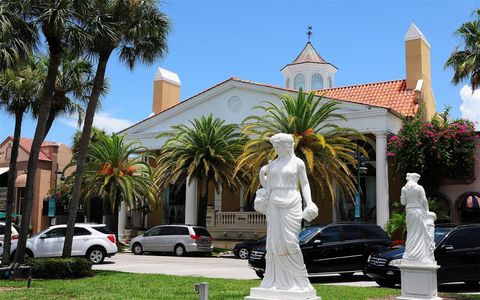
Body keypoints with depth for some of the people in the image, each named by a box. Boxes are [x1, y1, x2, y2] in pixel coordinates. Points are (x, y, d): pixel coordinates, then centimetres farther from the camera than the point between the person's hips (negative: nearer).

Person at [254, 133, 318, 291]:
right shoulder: (273, 164, 15)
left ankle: (298, 278, 3)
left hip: (291, 205, -4)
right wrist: (262, 173, 3)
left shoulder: (298, 163, 3)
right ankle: (276, 279, 7)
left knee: (290, 241, -9)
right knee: (274, 242, 1)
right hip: (274, 205, 4)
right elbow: (267, 185, 20)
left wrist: (309, 203, -7)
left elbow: (305, 184, 3)